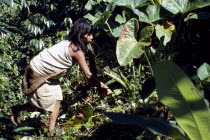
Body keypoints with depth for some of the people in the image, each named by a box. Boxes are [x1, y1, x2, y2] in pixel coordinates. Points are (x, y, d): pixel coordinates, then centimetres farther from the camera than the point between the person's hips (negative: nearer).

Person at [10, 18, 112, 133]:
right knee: (43, 105, 5)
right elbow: (88, 76, -27)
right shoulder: (77, 51, -25)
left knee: (56, 99, 6)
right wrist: (105, 87, -23)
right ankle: (16, 109, 21)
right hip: (38, 75, -8)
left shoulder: (70, 43, 0)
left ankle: (51, 130, 10)